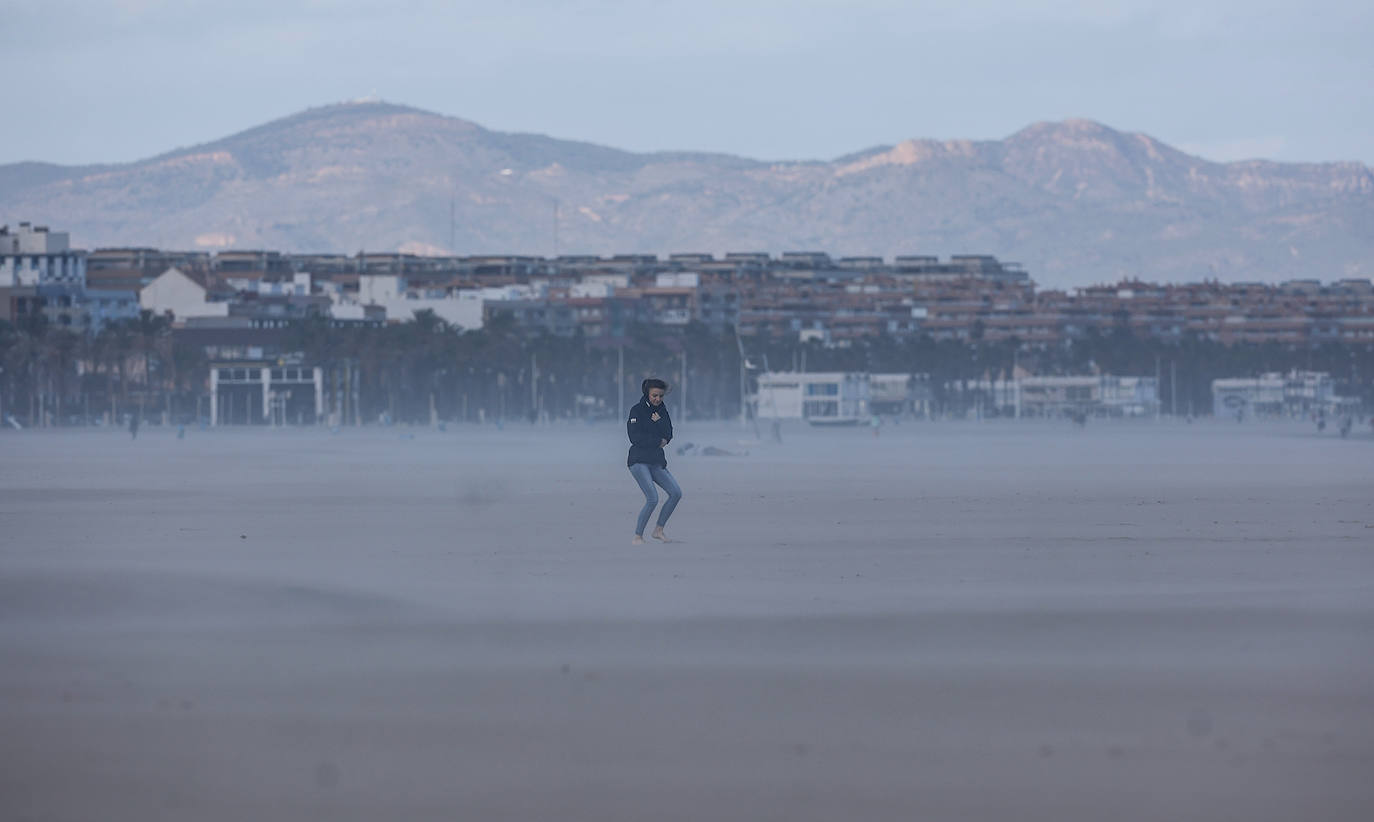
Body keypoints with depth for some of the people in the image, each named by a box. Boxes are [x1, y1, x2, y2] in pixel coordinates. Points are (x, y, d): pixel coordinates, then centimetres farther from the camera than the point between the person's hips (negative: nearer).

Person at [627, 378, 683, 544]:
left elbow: (668, 436, 4)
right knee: (652, 498, -19)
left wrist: (658, 422, -12)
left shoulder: (662, 411, 13)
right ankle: (638, 536, -8)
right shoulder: (637, 410, -5)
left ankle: (659, 530, 6)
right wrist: (659, 441, -8)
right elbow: (635, 437, -14)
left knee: (676, 493, -6)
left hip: (657, 461, 7)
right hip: (639, 460, -6)